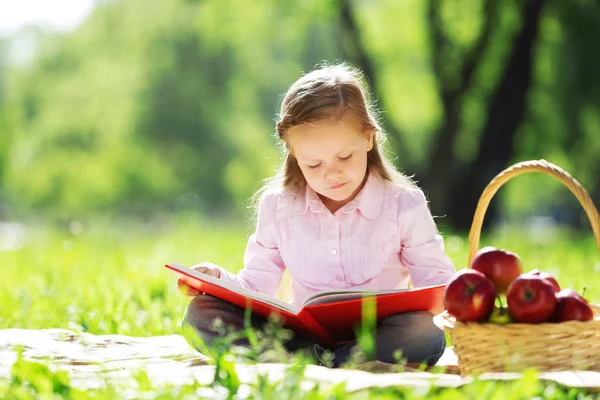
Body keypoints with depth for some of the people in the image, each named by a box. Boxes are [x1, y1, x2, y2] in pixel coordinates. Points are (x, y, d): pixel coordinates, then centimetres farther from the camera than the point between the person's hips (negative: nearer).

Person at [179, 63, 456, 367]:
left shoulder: (403, 205, -1)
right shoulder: (277, 206, 6)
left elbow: (435, 280, 3)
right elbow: (258, 284, 10)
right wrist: (219, 279, -11)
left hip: (381, 336, -2)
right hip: (302, 336, 2)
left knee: (426, 331, -36)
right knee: (202, 311, -18)